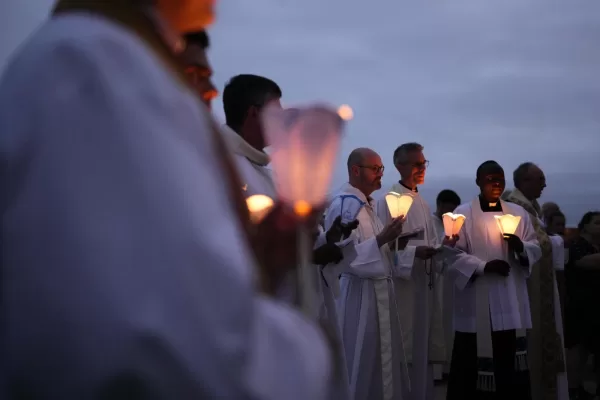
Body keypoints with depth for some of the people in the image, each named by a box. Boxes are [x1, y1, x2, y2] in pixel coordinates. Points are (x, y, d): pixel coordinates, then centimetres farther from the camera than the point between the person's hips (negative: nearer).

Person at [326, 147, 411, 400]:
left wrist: (393, 243, 4)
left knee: (382, 357, 14)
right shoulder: (343, 205, -15)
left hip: (378, 289, 9)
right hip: (360, 294, -9)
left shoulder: (366, 204, 14)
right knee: (362, 362, -2)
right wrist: (382, 239, -28)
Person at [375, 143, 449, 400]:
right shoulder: (389, 200, -9)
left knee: (423, 348, 12)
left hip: (424, 283, 8)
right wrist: (414, 252, -25)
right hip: (402, 283, -8)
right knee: (405, 350, -6)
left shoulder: (422, 203, 15)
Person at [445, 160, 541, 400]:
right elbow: (454, 254, -5)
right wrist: (483, 266, -17)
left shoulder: (518, 213, 12)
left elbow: (536, 250, 10)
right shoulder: (463, 214, -1)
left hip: (510, 299, 4)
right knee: (470, 361, -2)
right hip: (476, 300, -4)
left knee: (510, 360, 6)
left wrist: (520, 247, -12)